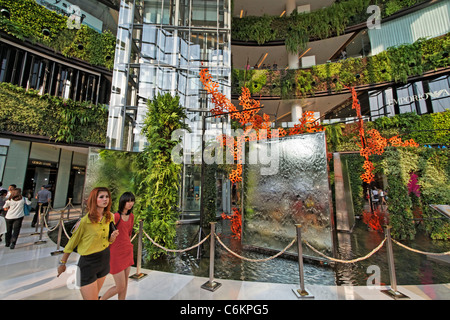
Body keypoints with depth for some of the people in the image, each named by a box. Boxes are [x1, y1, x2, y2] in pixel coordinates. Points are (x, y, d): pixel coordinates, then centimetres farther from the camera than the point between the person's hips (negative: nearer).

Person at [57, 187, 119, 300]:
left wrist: (113, 237, -14)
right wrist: (62, 263, 4)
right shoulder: (84, 221, -21)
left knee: (95, 295, 24)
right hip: (88, 263, -5)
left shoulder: (110, 217, -4)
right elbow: (71, 243, -6)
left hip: (104, 260, 6)